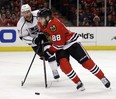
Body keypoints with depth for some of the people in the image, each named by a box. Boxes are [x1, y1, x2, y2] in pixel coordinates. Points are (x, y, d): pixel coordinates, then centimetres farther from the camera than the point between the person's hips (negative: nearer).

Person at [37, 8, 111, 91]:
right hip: (60, 47, 7)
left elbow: (59, 44, -29)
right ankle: (78, 83, -6)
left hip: (71, 43, -7)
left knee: (86, 61, -9)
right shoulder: (42, 24, -6)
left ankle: (103, 78, 5)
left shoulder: (54, 25, -32)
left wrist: (49, 52, -22)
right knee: (63, 64, -18)